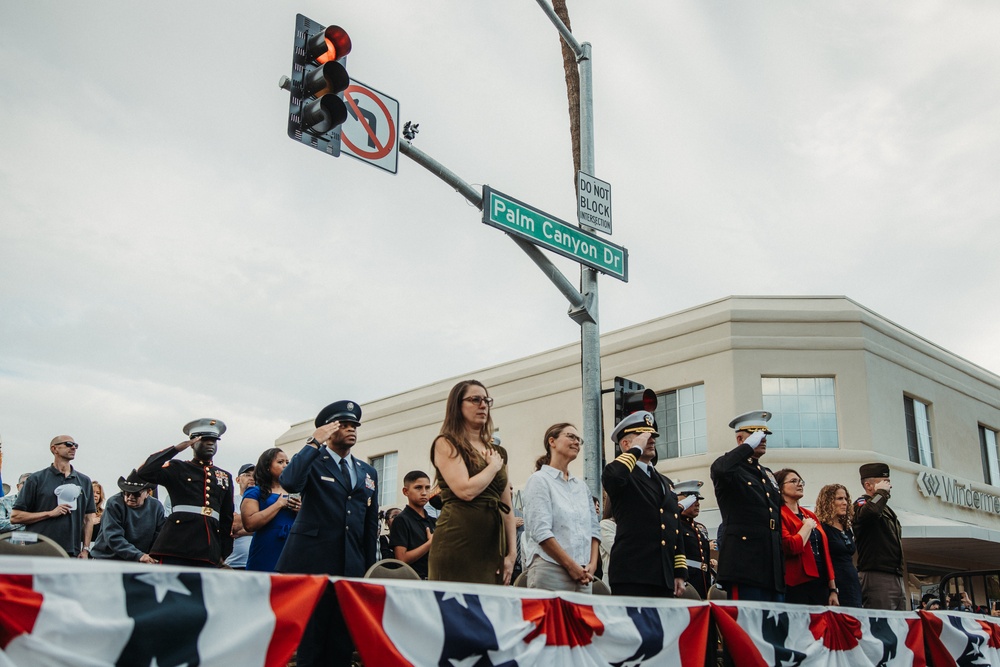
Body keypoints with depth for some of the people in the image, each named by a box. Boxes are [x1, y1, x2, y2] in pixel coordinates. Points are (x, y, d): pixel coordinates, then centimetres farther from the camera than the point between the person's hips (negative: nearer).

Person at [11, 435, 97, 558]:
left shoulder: (84, 481, 15)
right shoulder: (36, 479, 5)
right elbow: (15, 517, 0)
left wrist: (85, 549, 5)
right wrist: (50, 513, -9)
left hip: (72, 554, 3)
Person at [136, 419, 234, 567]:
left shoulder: (225, 477, 22)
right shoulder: (177, 469, 10)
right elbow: (144, 472, -8)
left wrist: (224, 554, 15)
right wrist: (176, 448, -4)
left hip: (209, 552, 3)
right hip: (176, 549, -3)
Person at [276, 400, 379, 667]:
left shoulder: (368, 472, 16)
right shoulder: (311, 461, 2)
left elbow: (371, 524, 16)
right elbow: (289, 483, -21)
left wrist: (371, 569, 11)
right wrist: (314, 443, -14)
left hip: (351, 566, 5)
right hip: (312, 564, -4)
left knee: (342, 642, 7)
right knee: (310, 639, 0)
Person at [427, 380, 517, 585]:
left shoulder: (498, 452, 18)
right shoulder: (446, 444, 1)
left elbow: (507, 508, 16)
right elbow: (466, 491, -14)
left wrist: (512, 553, 6)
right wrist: (494, 466, 1)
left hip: (492, 547, 6)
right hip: (458, 544, -6)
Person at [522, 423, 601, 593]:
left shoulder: (581, 485, 17)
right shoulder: (540, 480, -3)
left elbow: (594, 527, 15)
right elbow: (541, 532, -12)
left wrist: (592, 564, 0)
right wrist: (572, 566, -13)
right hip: (551, 572, -6)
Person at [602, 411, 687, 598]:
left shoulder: (665, 483, 23)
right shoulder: (624, 477, 0)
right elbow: (612, 475, -27)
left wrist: (680, 573, 14)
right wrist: (637, 448, -11)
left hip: (665, 580, 7)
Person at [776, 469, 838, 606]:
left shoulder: (810, 515, 18)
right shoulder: (779, 515, -5)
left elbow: (825, 553, 18)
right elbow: (791, 547, -21)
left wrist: (833, 590, 13)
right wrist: (808, 526, -6)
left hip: (820, 584, 7)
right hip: (795, 586, -7)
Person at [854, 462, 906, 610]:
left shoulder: (886, 509, 25)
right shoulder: (862, 504, -4)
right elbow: (869, 512, -31)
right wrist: (881, 492, -13)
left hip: (896, 577, 9)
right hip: (877, 576, -9)